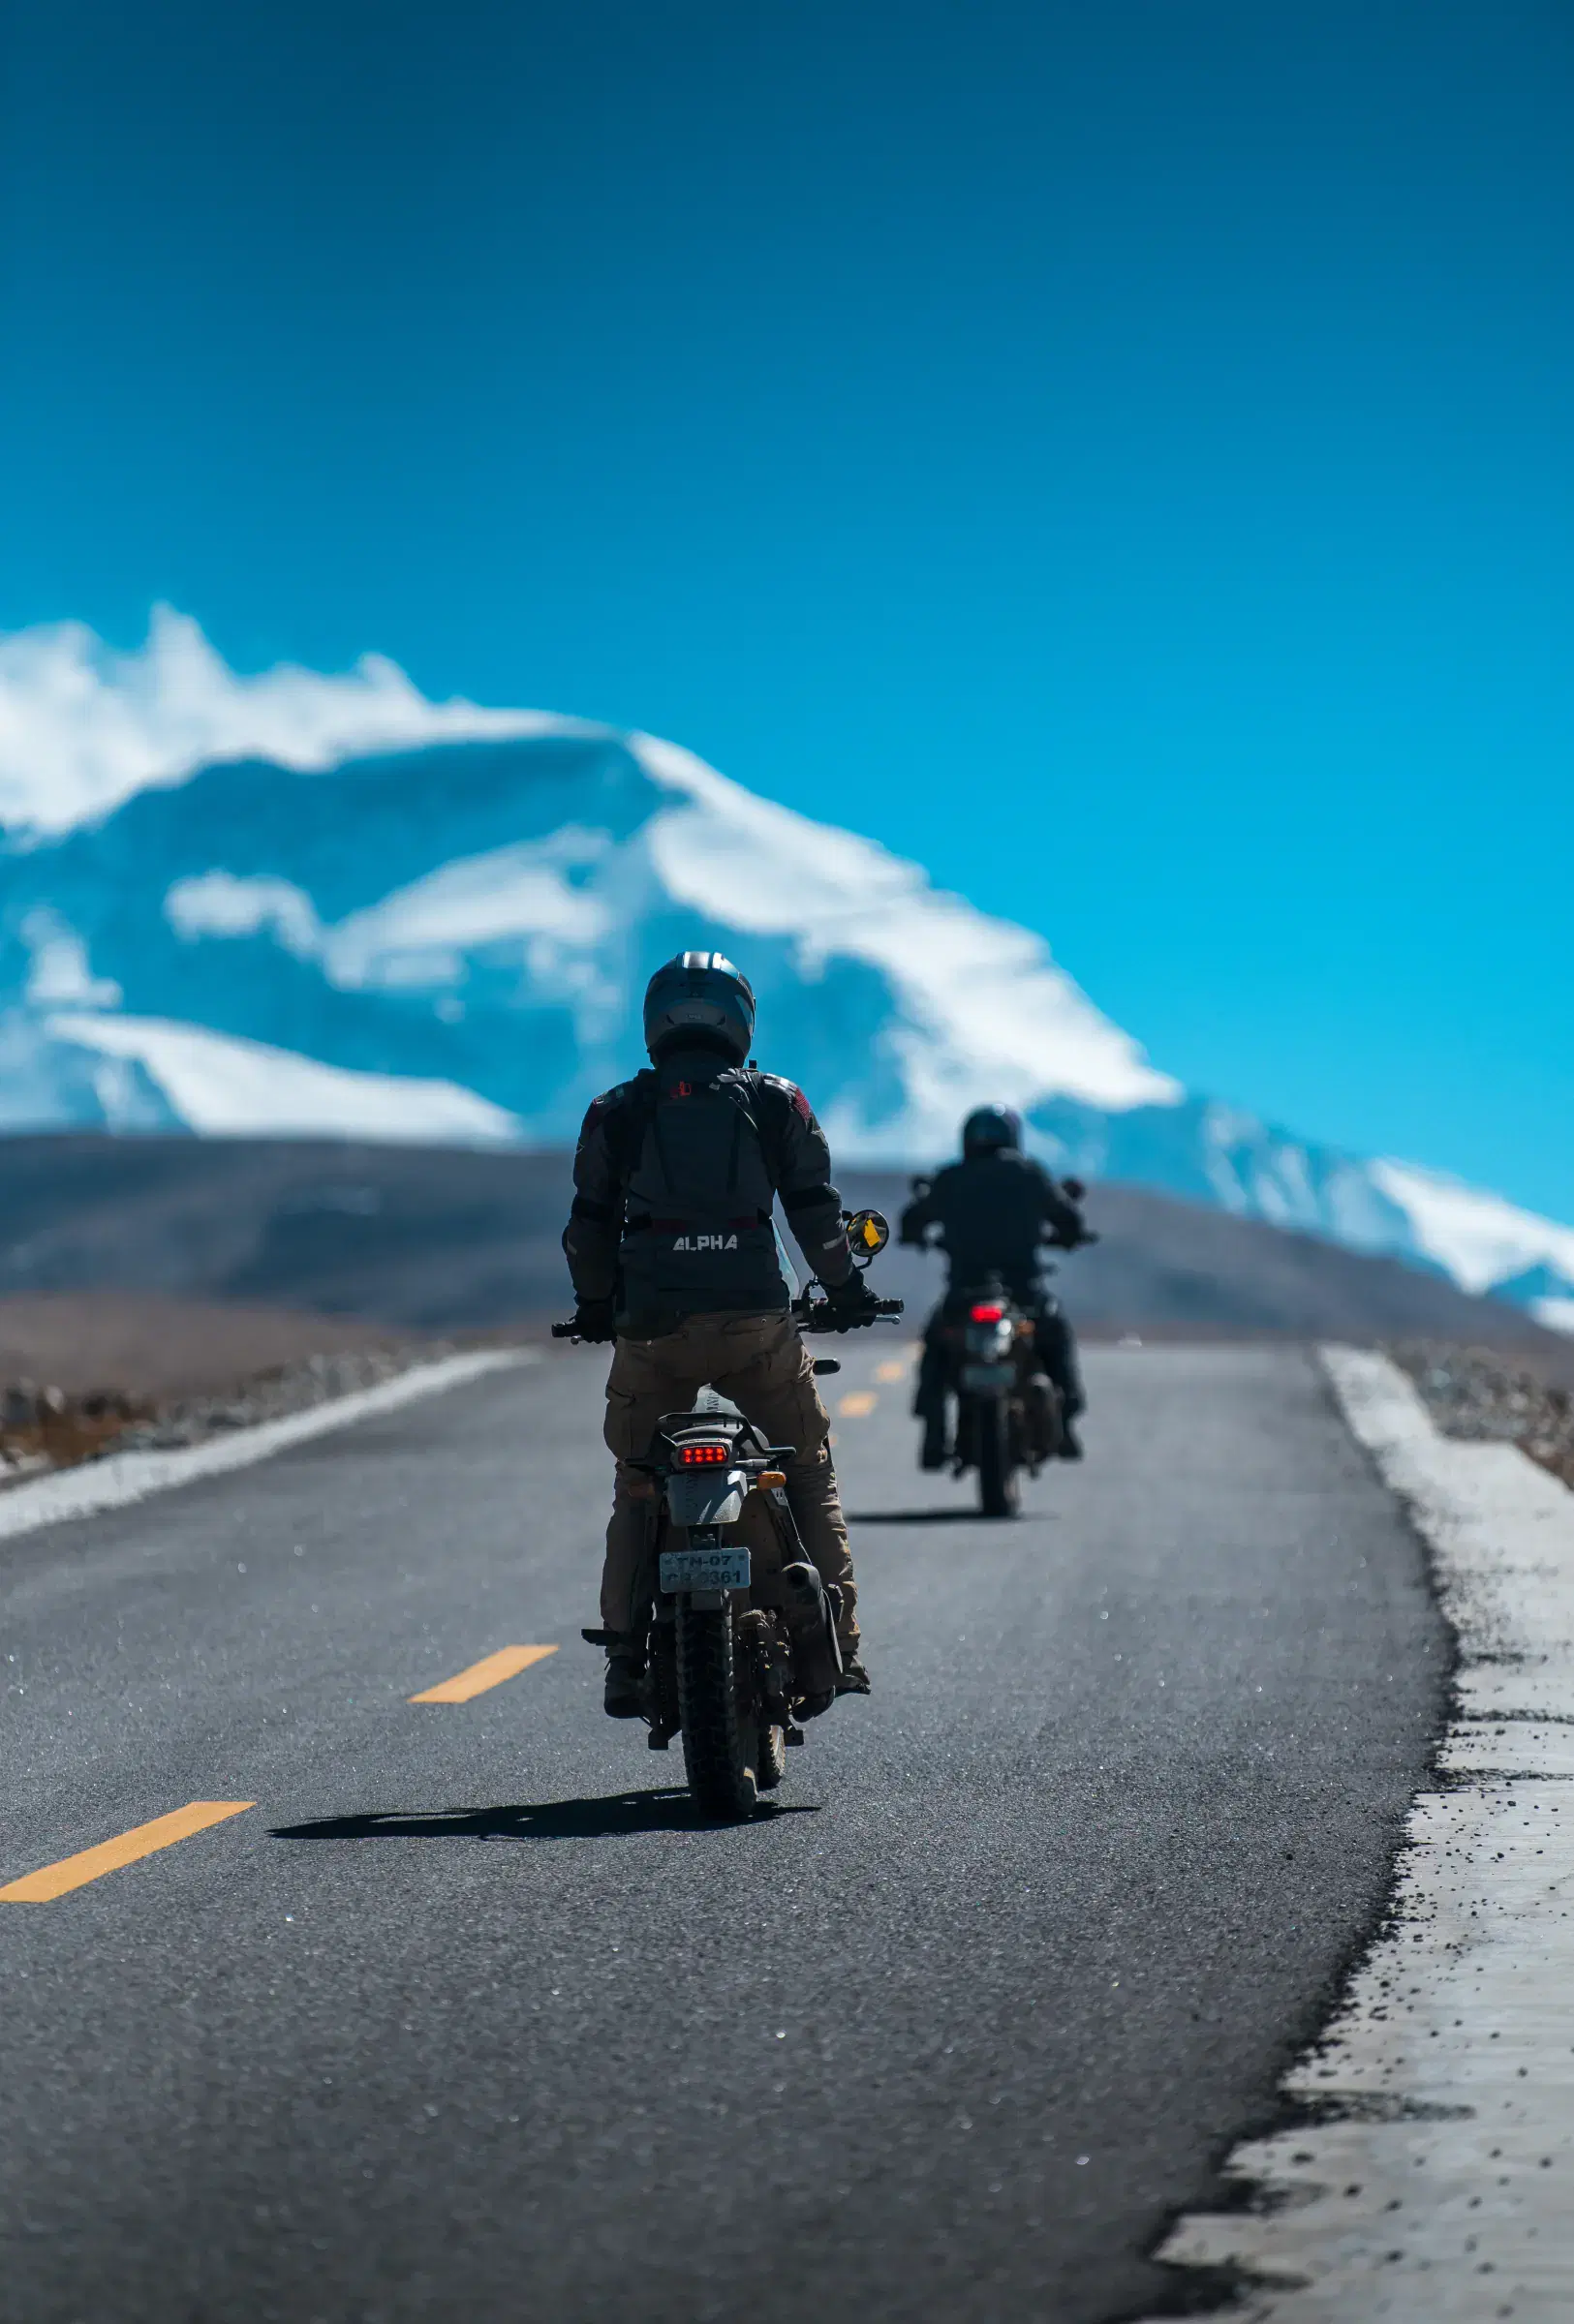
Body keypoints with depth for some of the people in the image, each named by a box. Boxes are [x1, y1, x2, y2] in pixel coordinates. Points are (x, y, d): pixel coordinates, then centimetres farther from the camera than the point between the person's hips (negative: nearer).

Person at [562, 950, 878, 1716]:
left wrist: (594, 1307, 26)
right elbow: (817, 1212, 6)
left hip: (651, 1332, 0)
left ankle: (624, 1661, 4)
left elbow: (590, 1225, 11)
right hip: (756, 1323, 0)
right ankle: (839, 1645, 6)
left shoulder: (616, 1112, 8)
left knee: (637, 1490, 13)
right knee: (810, 1472, 14)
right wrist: (846, 1292, 20)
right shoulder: (776, 1103, 7)